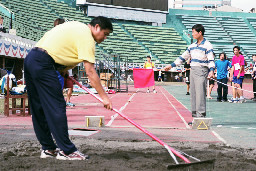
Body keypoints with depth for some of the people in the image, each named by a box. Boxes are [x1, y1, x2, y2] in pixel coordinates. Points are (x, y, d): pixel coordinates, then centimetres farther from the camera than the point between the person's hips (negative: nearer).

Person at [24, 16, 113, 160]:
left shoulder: (77, 27, 19)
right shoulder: (86, 37, -9)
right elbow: (90, 72, -14)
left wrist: (64, 69, 17)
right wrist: (104, 96, -12)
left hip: (30, 59, 10)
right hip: (43, 64, -10)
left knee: (39, 109, 11)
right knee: (57, 108, -8)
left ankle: (48, 148, 18)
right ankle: (67, 151, -6)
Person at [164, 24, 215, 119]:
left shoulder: (207, 45, -4)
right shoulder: (192, 46, 18)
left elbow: (211, 60, -11)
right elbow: (184, 57, 23)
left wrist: (211, 71, -27)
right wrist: (171, 65, 22)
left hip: (201, 71, -7)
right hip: (192, 71, 7)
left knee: (200, 94, -11)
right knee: (193, 94, 6)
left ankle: (201, 116, -11)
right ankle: (195, 116, 10)